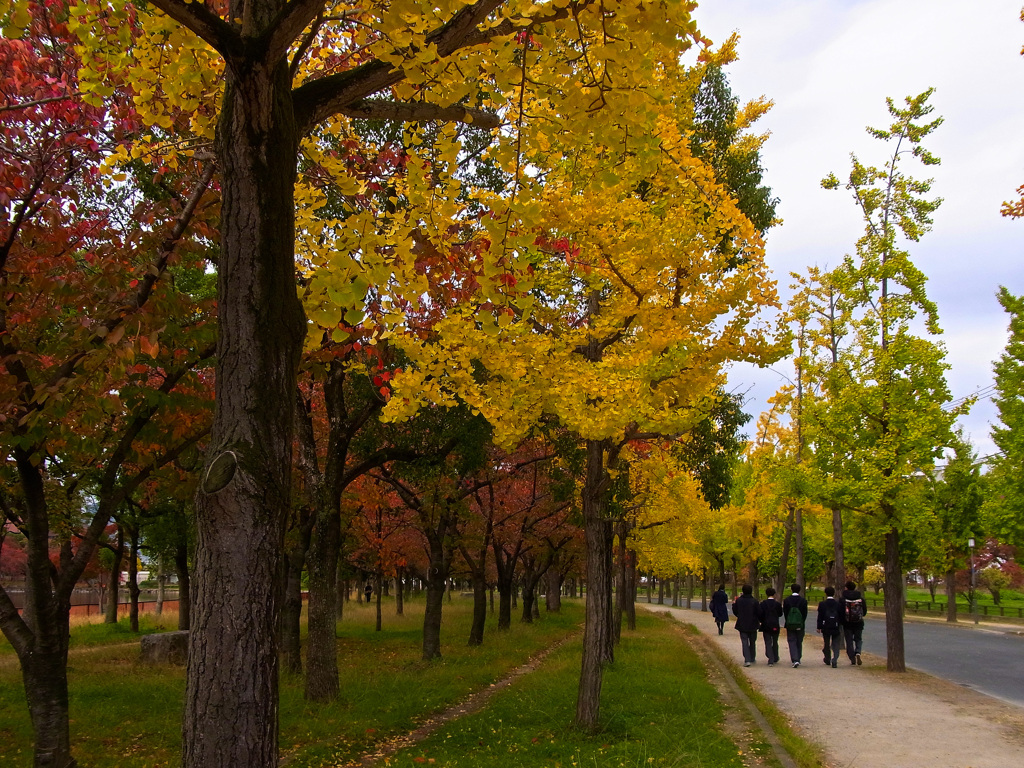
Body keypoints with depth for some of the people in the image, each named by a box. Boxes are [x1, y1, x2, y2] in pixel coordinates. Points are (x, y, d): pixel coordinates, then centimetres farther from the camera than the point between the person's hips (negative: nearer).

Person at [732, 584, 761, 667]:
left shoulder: (738, 600, -7)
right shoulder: (754, 601, -12)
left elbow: (735, 611, 3)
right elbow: (759, 612, -9)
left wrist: (733, 604, 22)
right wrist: (760, 621, 8)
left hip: (742, 625, 0)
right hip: (752, 625, 0)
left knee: (745, 642, 0)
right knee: (752, 642, 17)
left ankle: (747, 660, -13)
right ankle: (752, 659, 26)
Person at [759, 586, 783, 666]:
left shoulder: (763, 603, -8)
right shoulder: (777, 604, -6)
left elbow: (760, 614, -8)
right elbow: (780, 614, 4)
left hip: (766, 626, -1)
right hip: (775, 626, 1)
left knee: (768, 643, 2)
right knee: (775, 643, 18)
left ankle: (771, 660, -8)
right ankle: (775, 659, 28)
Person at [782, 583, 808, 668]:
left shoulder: (786, 600, -4)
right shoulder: (803, 601, -5)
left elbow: (785, 613, -1)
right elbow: (805, 613, -3)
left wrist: (788, 623, 8)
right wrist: (802, 623, 6)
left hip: (790, 625, -1)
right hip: (800, 625, 1)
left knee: (792, 642, -1)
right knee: (799, 642, 13)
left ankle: (795, 660, -15)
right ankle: (798, 659, 21)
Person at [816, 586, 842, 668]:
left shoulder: (822, 604, -6)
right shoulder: (838, 603, -3)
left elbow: (820, 617, -5)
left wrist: (819, 627, 2)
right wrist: (840, 626, 16)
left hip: (826, 628, 0)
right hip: (836, 627, 0)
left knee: (826, 643, 16)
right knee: (835, 645, 4)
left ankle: (827, 659, 30)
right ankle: (834, 661, -12)